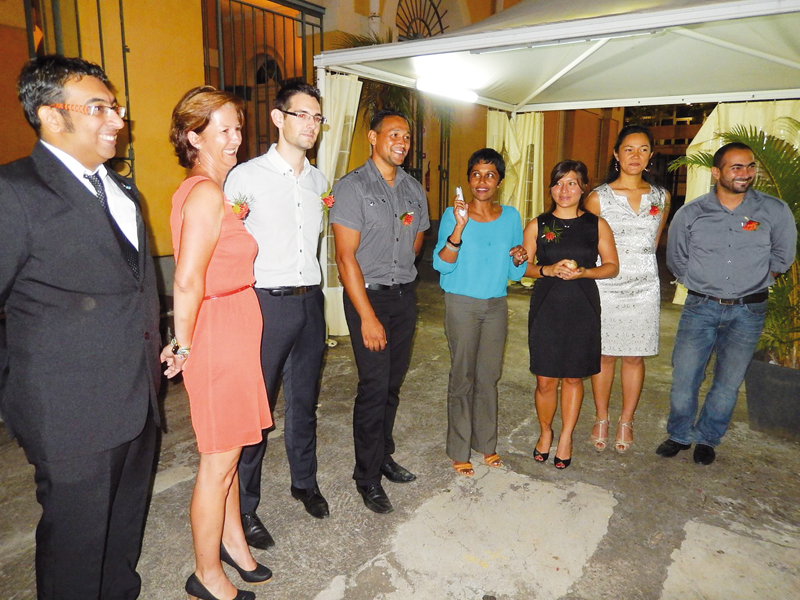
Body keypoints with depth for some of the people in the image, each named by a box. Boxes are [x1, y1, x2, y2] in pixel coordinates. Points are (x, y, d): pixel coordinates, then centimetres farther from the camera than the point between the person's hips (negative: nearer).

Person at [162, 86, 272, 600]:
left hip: (234, 328, 10)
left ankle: (231, 540, 41)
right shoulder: (207, 193, -17)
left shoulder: (215, 191, 14)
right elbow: (187, 282, -22)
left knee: (229, 446, 21)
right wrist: (184, 346, -13)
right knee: (219, 460, 4)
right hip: (220, 331, -10)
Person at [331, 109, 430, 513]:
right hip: (367, 295, -5)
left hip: (404, 296, 5)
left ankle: (383, 455, 30)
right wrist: (368, 317, -18)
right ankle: (367, 476, 13)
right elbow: (345, 256, -15)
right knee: (374, 386, -3)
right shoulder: (352, 187, -9)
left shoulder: (414, 189, 9)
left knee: (393, 384, 12)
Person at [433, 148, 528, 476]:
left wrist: (519, 258, -12)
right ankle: (459, 451, 15)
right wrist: (459, 227, -28)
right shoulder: (453, 214, -6)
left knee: (489, 377, 10)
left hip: (496, 305, 4)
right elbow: (442, 264, -16)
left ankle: (486, 443, 26)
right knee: (463, 378, 1)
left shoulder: (510, 216, 6)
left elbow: (516, 273, 11)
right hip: (462, 304, -3)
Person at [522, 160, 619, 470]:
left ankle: (566, 436, 29)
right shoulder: (537, 225, 3)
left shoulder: (596, 225, 3)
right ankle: (546, 431, 28)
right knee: (545, 380, 2)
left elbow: (612, 266, 4)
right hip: (546, 307, 0)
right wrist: (548, 270, -15)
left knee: (574, 377, 10)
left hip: (582, 308, 1)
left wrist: (581, 272, -14)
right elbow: (522, 265, 4)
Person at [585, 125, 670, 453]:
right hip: (605, 286, -2)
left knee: (634, 357, 7)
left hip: (644, 287, 2)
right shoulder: (598, 197, -2)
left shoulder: (661, 197, 6)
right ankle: (601, 419, 22)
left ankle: (626, 422, 23)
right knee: (604, 355, 5)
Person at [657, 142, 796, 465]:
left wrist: (752, 282, 10)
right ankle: (679, 435, 22)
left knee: (728, 383, 7)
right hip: (700, 307, 0)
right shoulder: (690, 213, -1)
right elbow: (676, 259, 10)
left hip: (747, 311, 0)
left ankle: (707, 439, 28)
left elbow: (782, 256, 12)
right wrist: (704, 285, 8)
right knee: (684, 377, 0)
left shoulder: (775, 211, -1)